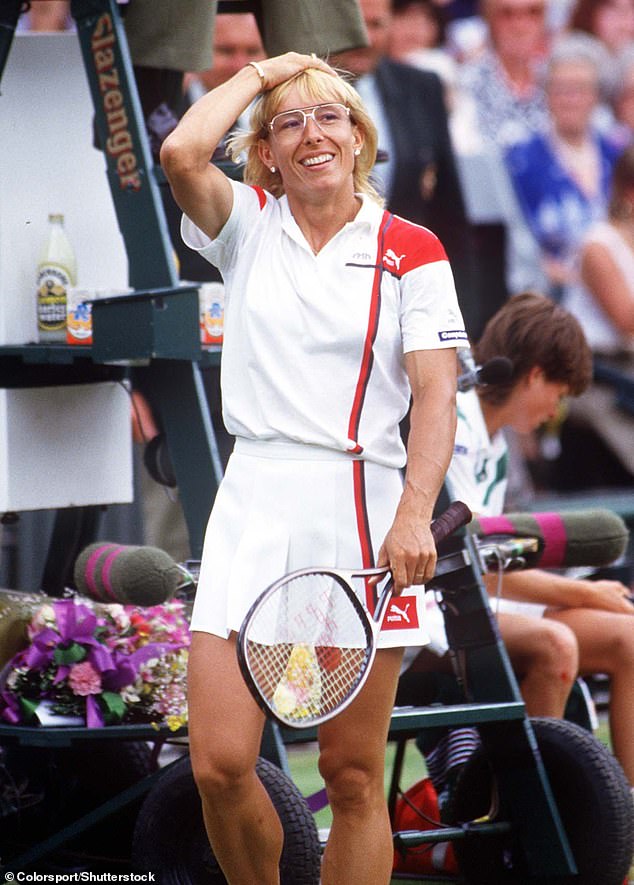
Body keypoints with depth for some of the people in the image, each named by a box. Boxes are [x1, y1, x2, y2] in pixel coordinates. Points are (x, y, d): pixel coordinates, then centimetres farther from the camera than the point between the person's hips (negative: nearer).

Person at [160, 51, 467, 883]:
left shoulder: (412, 250, 4)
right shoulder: (248, 226, 9)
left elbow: (436, 391, -3)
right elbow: (181, 152, -11)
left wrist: (414, 515, -17)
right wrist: (261, 74, 3)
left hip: (363, 510, -1)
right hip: (254, 506, 1)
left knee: (354, 776, 1)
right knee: (219, 764, -7)